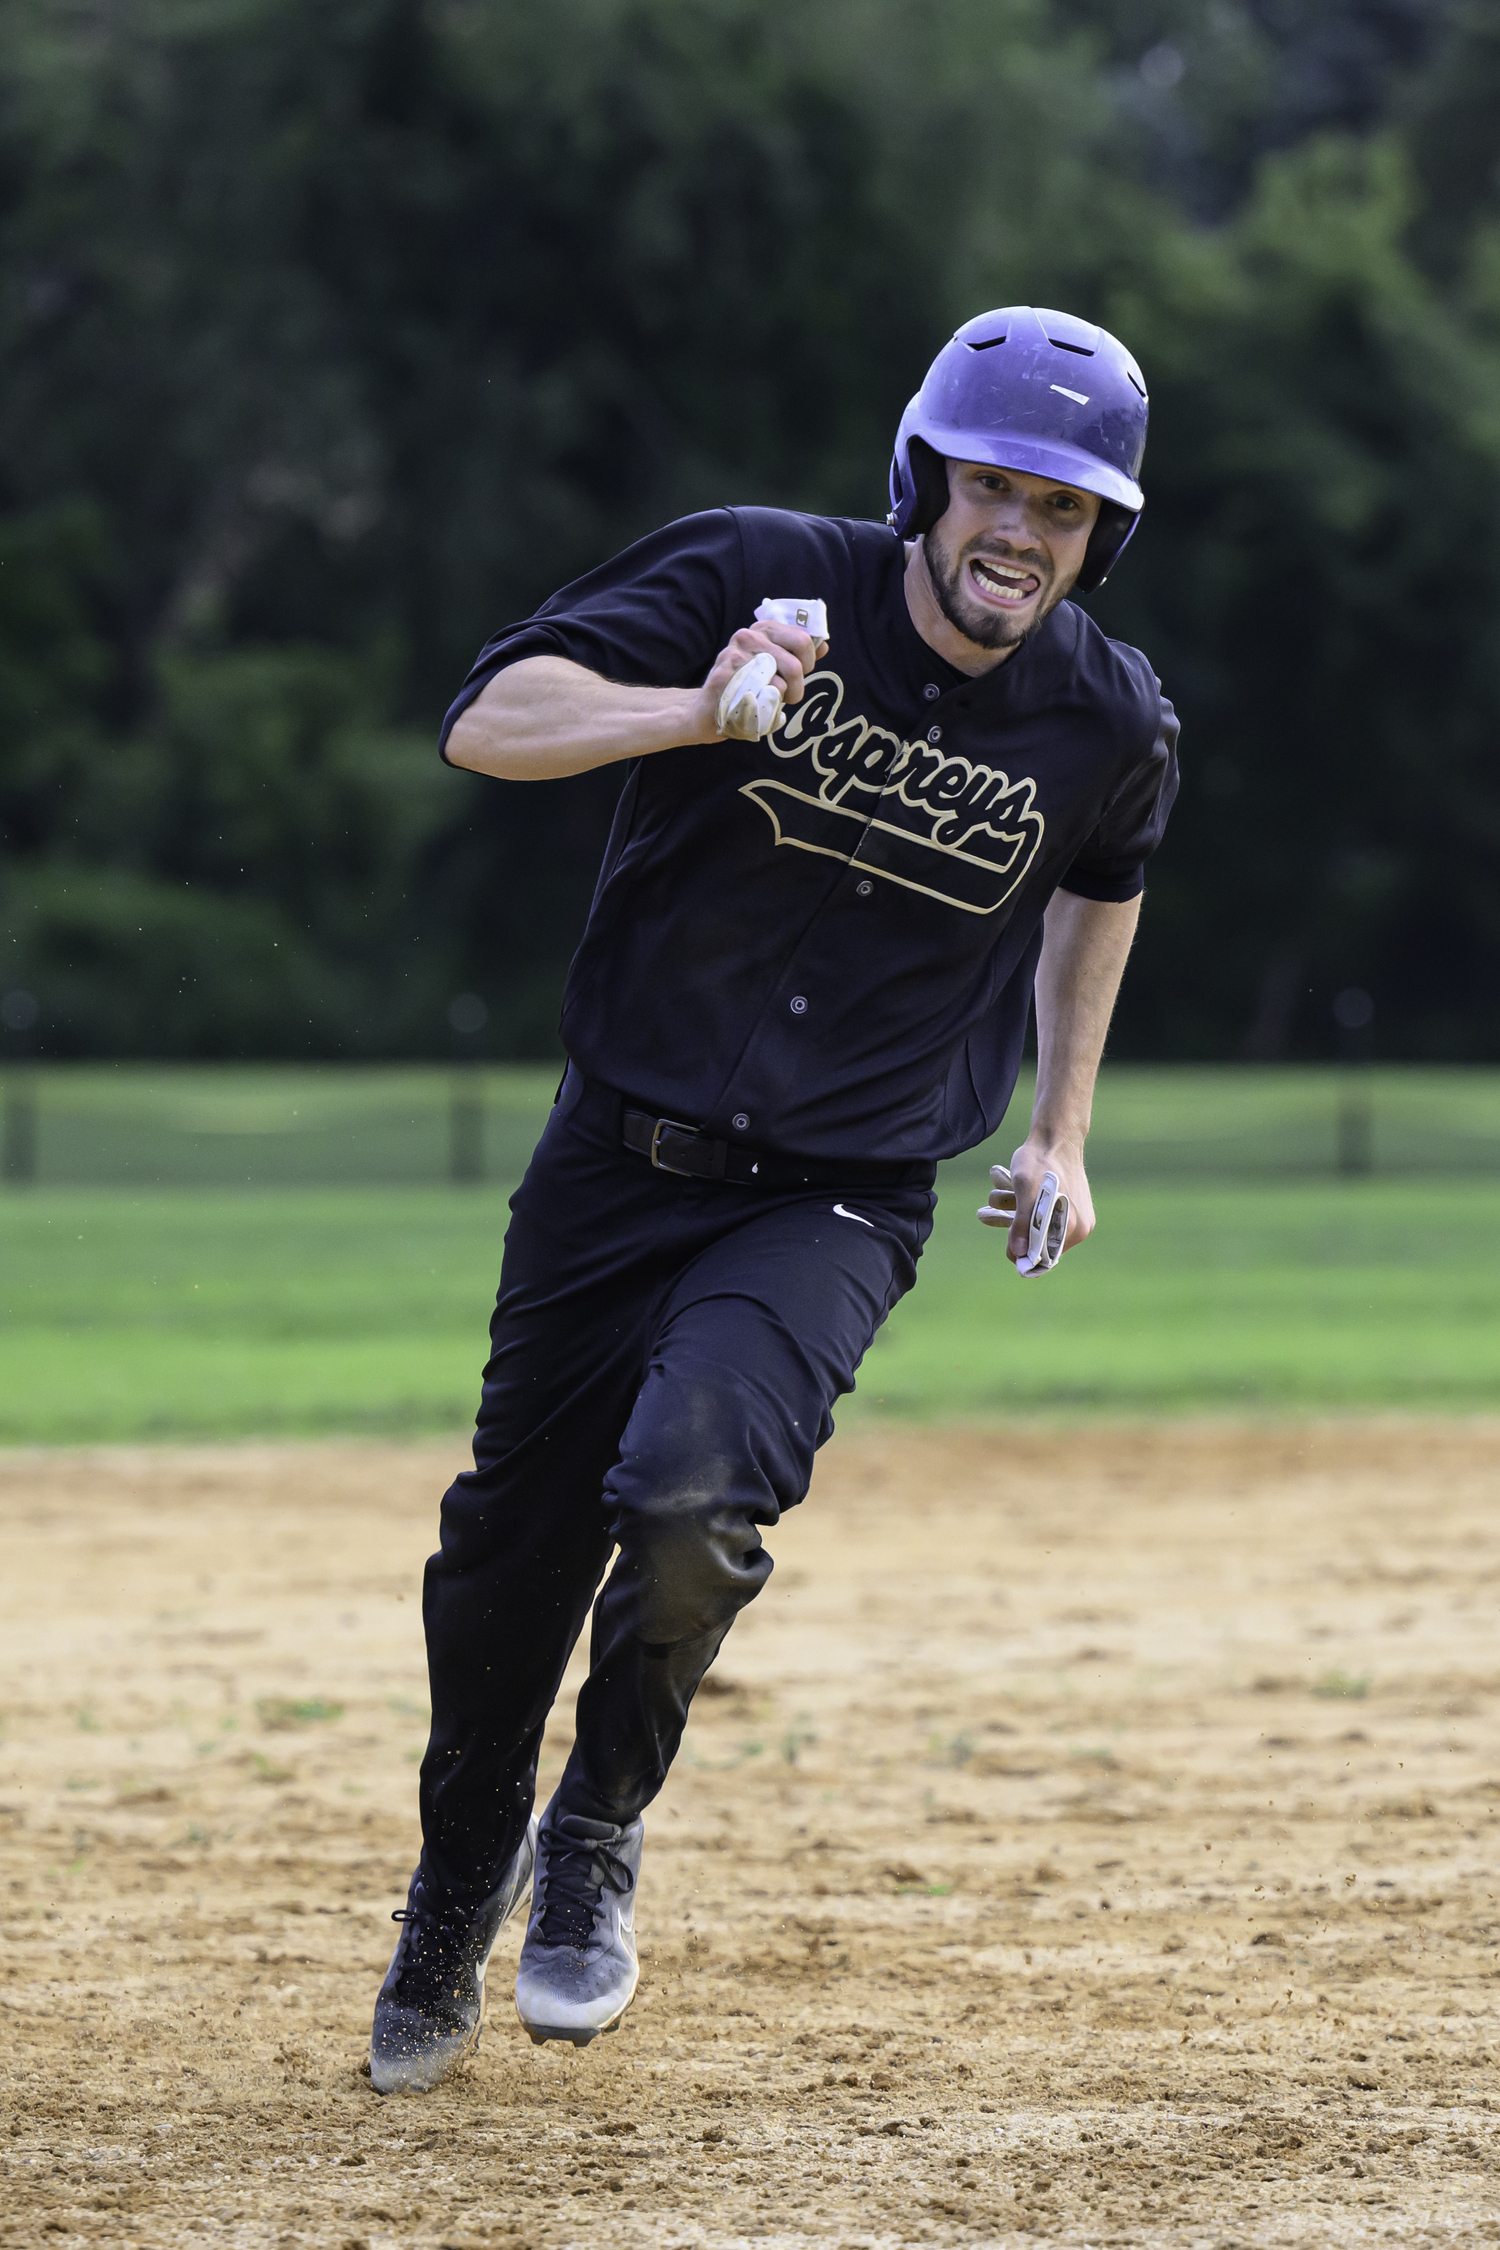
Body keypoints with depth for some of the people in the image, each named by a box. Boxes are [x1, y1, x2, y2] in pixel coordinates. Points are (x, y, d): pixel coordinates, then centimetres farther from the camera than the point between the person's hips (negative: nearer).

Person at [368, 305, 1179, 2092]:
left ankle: (597, 1832, 2)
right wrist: (692, 710, -36)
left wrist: (1062, 1130, 20)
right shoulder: (758, 578, -12)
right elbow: (487, 723, -20)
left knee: (690, 1493, -27)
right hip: (618, 1165, 1)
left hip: (837, 1205, -1)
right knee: (511, 1551, 8)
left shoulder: (1110, 723, -5)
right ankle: (452, 1909, 36)